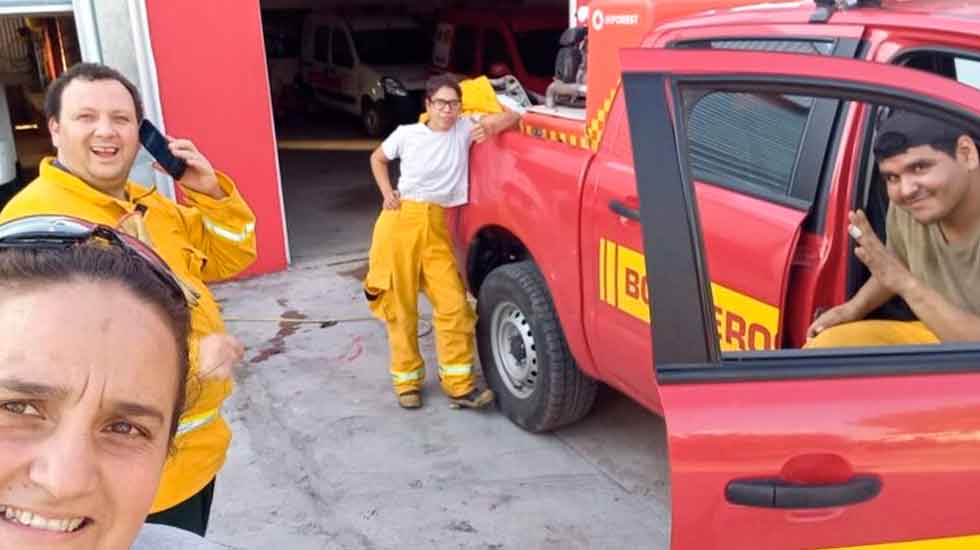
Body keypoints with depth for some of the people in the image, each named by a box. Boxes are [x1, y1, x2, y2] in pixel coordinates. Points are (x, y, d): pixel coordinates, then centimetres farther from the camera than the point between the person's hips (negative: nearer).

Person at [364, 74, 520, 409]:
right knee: (402, 307, 3)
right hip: (401, 221, -1)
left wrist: (490, 129, -17)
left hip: (436, 227, 1)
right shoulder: (406, 134, 3)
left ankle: (459, 385, 2)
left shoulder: (465, 129, 5)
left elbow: (512, 117, 4)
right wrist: (387, 193, 6)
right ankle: (407, 381, 18)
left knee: (453, 305, -7)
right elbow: (377, 158, 20)